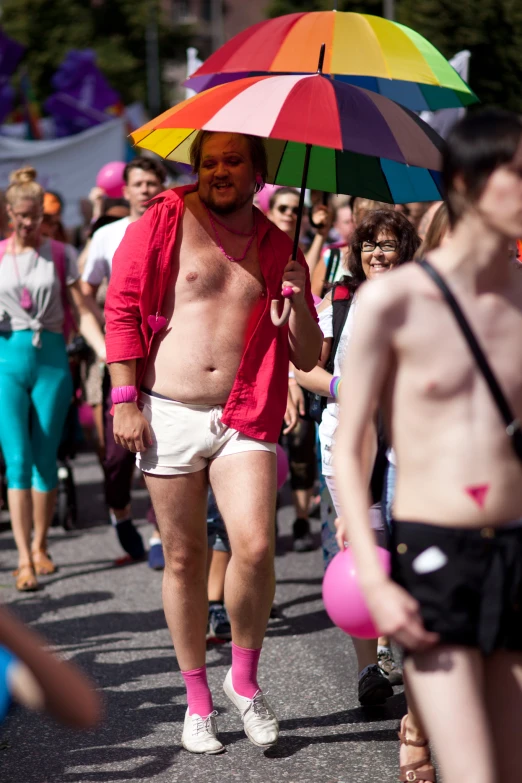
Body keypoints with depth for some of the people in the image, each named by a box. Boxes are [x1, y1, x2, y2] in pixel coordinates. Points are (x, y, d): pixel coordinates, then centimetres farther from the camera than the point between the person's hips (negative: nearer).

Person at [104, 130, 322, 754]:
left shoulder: (277, 247, 10)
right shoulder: (163, 224, 3)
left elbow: (306, 358, 10)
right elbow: (121, 309, 1)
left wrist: (299, 299, -8)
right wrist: (126, 398, -6)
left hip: (243, 420, 1)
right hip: (168, 415, -1)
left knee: (255, 546, -17)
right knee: (183, 558, 4)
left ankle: (244, 678, 6)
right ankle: (197, 700, 19)